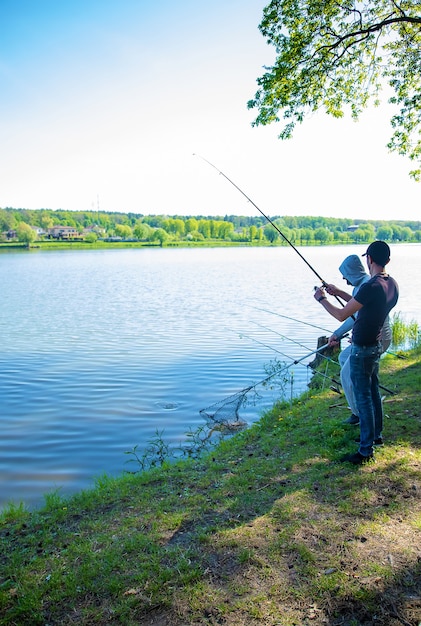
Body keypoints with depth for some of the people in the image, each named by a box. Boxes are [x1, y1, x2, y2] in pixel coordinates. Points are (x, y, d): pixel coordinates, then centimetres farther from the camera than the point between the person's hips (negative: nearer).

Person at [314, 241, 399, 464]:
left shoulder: (371, 287, -26)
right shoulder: (391, 284, 3)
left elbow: (342, 315, -22)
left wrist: (322, 298, -8)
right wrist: (339, 293, 13)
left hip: (362, 350, -9)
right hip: (376, 346, 9)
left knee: (363, 398, -2)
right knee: (373, 392, 22)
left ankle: (366, 450, 7)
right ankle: (375, 434, 38)